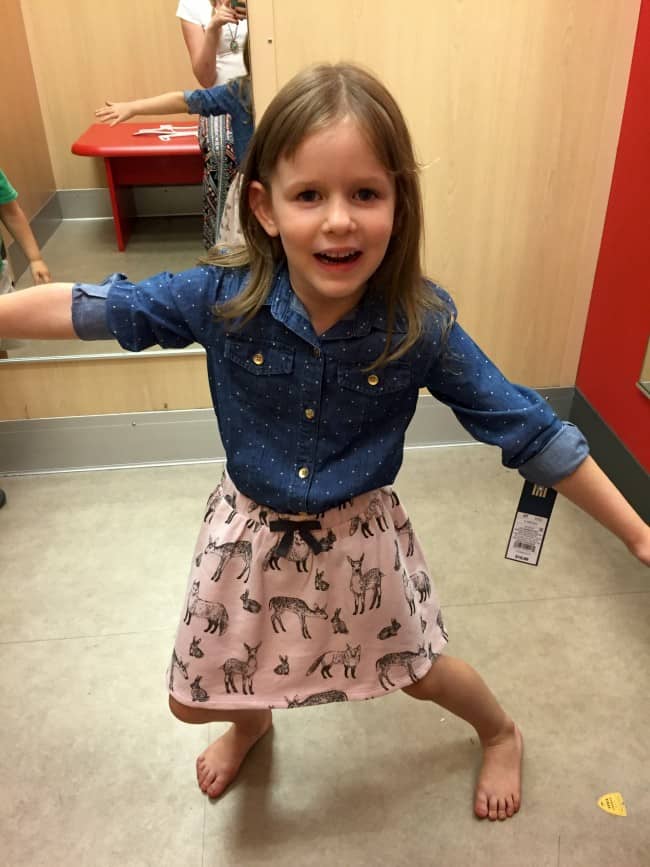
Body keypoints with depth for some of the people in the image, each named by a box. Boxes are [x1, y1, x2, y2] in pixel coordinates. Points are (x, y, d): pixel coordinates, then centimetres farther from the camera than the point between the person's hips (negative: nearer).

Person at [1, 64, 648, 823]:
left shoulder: (422, 325, -24)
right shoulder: (222, 299, -23)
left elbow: (528, 430, -16)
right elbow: (97, 307, -10)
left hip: (358, 536, -1)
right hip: (250, 531, 2)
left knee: (418, 674, 21)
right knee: (194, 699, 20)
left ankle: (501, 734, 58)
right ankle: (251, 721, 59)